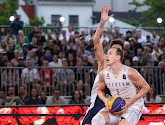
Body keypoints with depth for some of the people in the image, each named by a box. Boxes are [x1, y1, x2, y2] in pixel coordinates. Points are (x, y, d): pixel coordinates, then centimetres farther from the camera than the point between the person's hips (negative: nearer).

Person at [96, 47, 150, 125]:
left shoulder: (130, 73, -17)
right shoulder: (103, 74, -3)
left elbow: (146, 87, -7)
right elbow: (100, 90, 15)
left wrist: (130, 101, -16)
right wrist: (105, 100, -8)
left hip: (133, 106, -4)